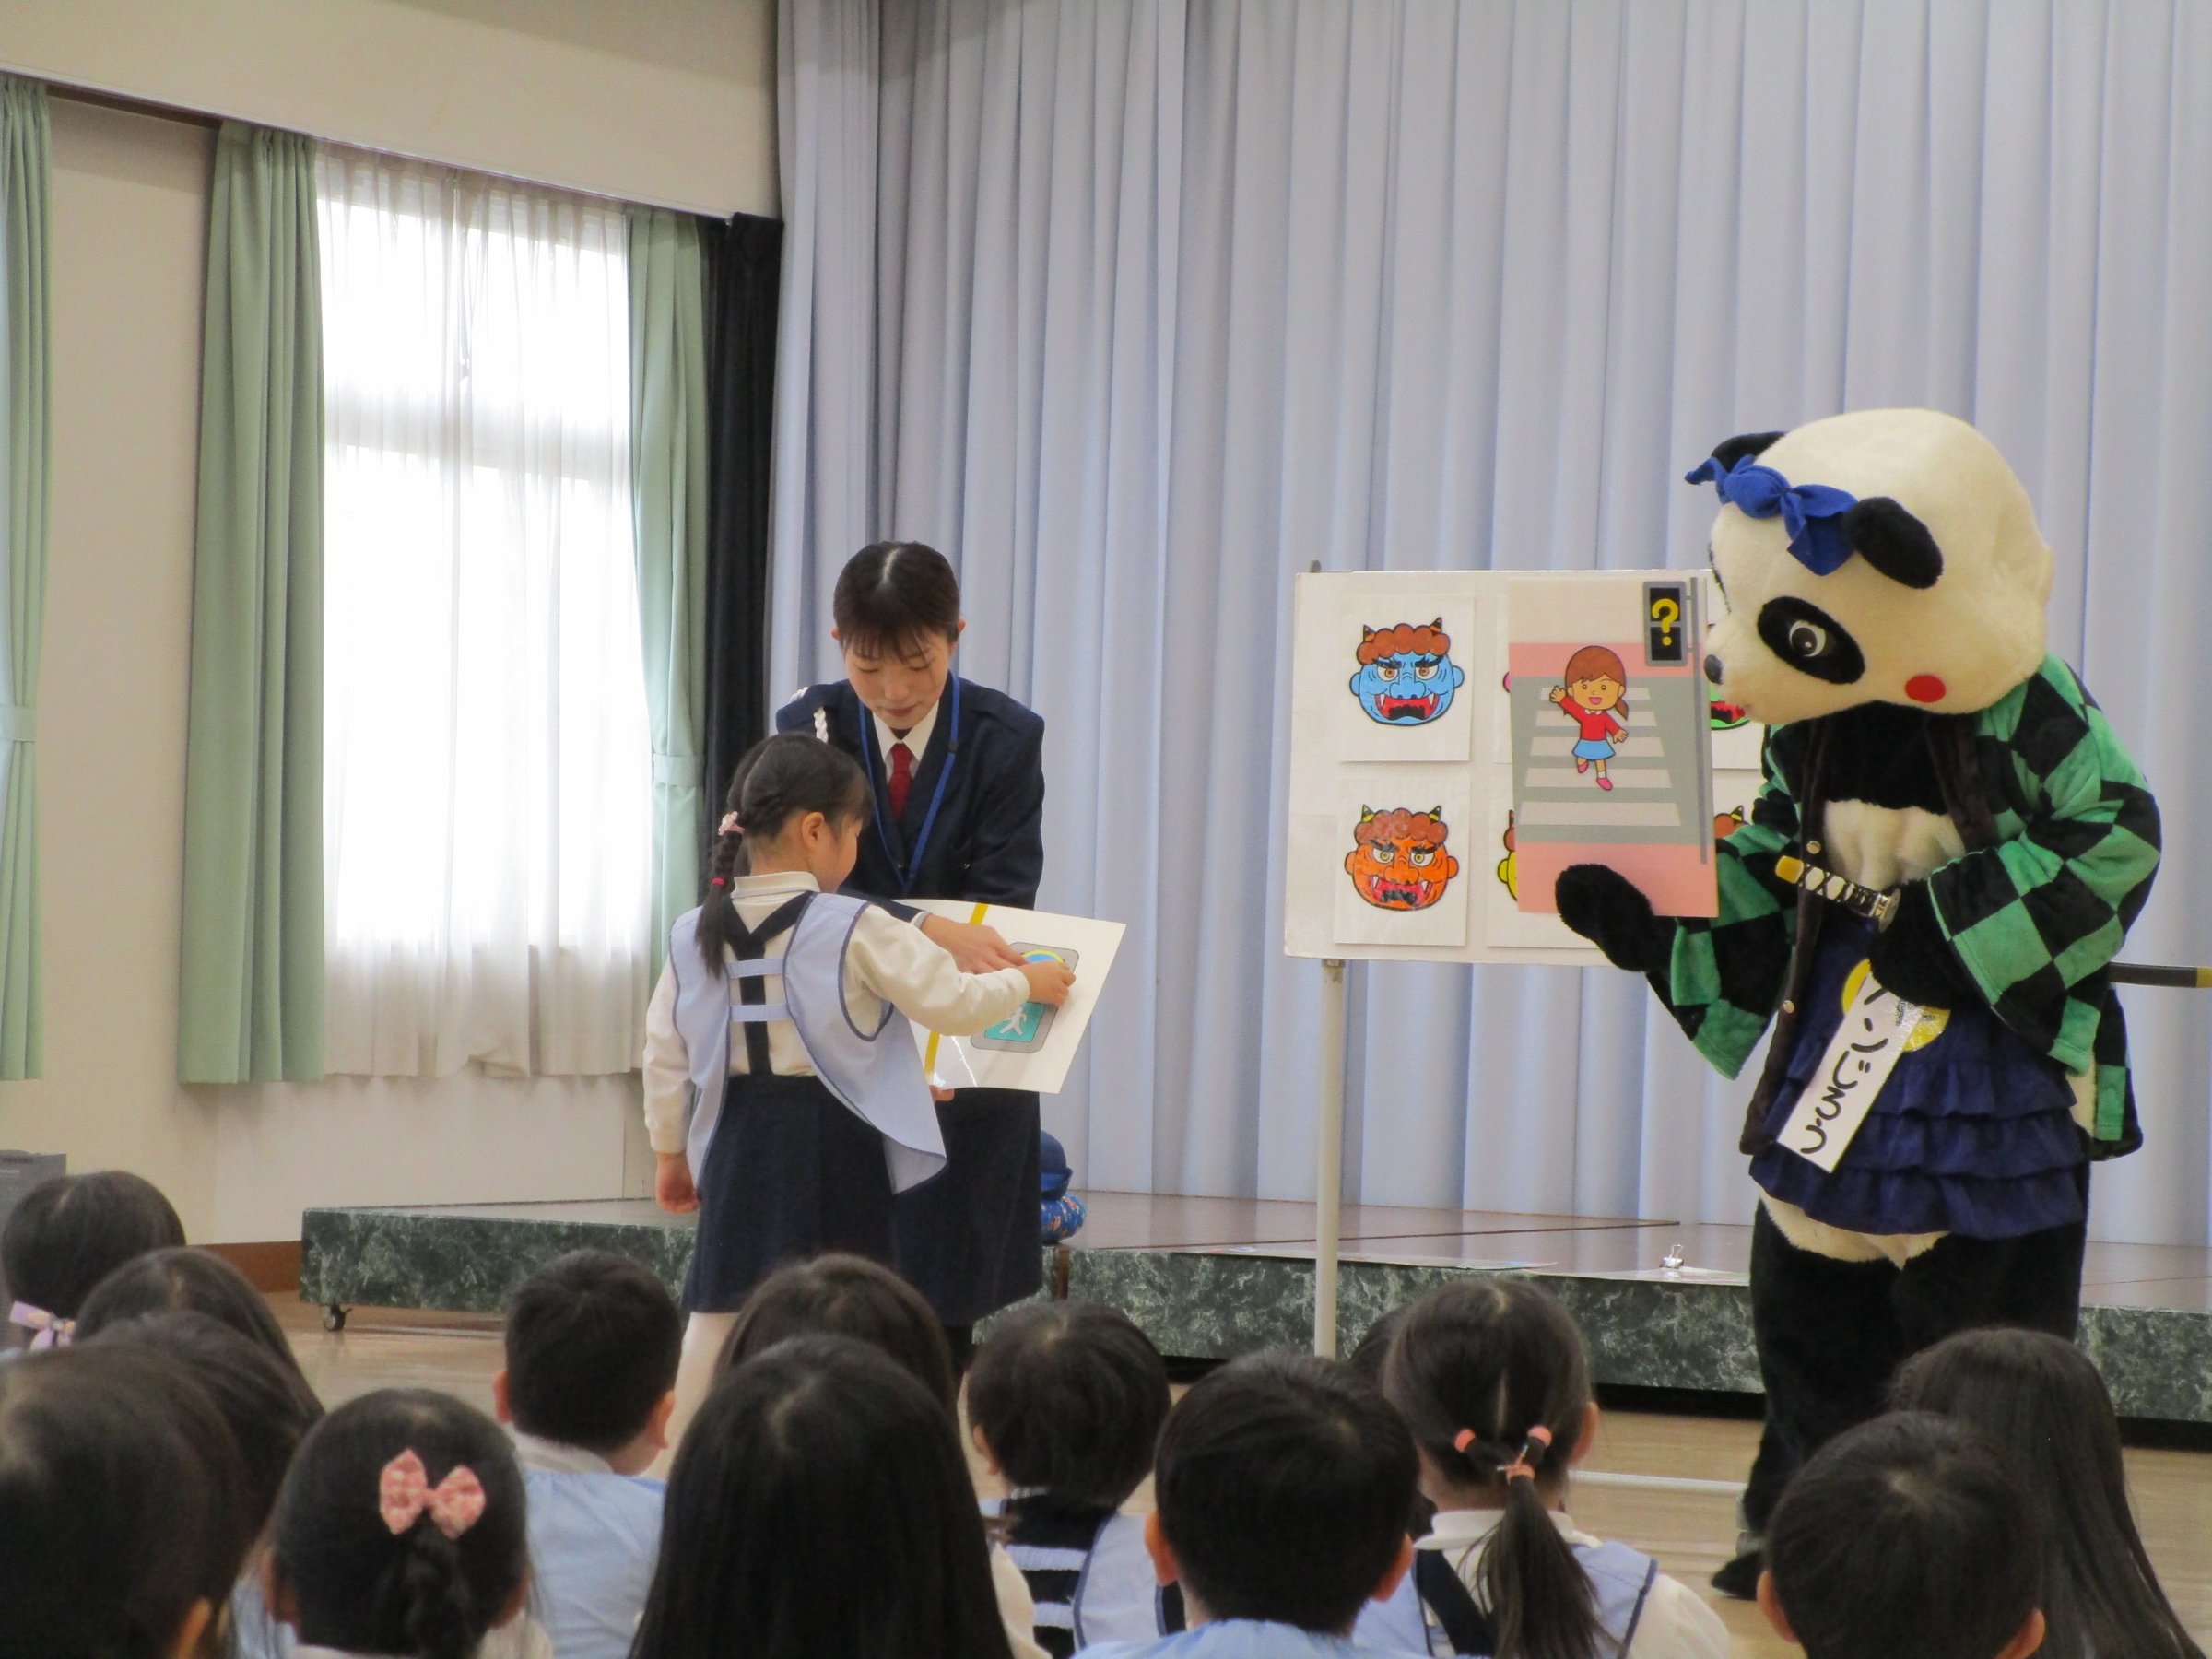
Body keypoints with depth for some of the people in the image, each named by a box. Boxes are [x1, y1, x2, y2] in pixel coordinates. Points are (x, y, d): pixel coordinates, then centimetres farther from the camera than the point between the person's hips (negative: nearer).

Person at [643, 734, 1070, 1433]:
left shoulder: (694, 936, 3)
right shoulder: (855, 930, -12)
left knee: (716, 1311, 11)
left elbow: (665, 1053, 7)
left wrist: (670, 1151, 19)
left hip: (738, 1139, 5)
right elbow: (953, 1002, -8)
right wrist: (1025, 982, 11)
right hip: (830, 1140, -4)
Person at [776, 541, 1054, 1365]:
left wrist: (949, 1044, -25)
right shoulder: (810, 727, -7)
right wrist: (928, 931, -35)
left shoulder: (1005, 737, -7)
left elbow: (1004, 906, -11)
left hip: (966, 1049, 0)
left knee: (945, 1296, 1)